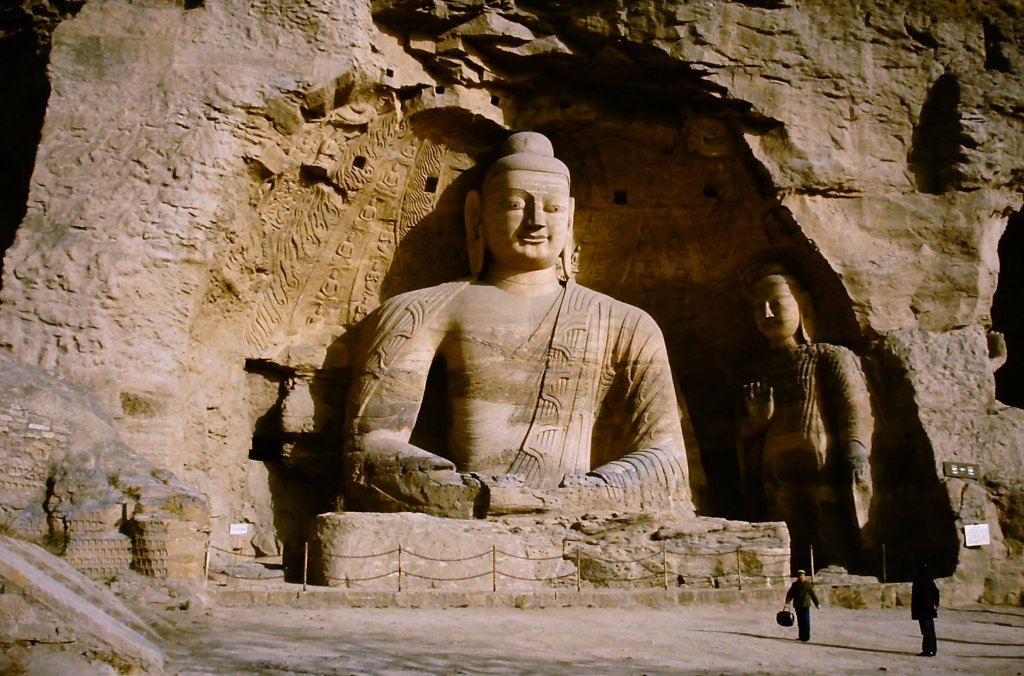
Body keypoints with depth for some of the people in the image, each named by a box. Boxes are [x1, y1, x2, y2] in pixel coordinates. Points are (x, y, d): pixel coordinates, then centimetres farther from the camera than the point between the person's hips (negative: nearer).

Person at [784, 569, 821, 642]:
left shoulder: (808, 584, 2)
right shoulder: (794, 584, 9)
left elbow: (813, 594, 3)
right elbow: (789, 594, 6)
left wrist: (817, 604, 3)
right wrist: (787, 602, -7)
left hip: (805, 605, -3)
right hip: (797, 606, 3)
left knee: (806, 621, -8)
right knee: (800, 622, 6)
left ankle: (806, 636, -4)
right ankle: (802, 636, 13)